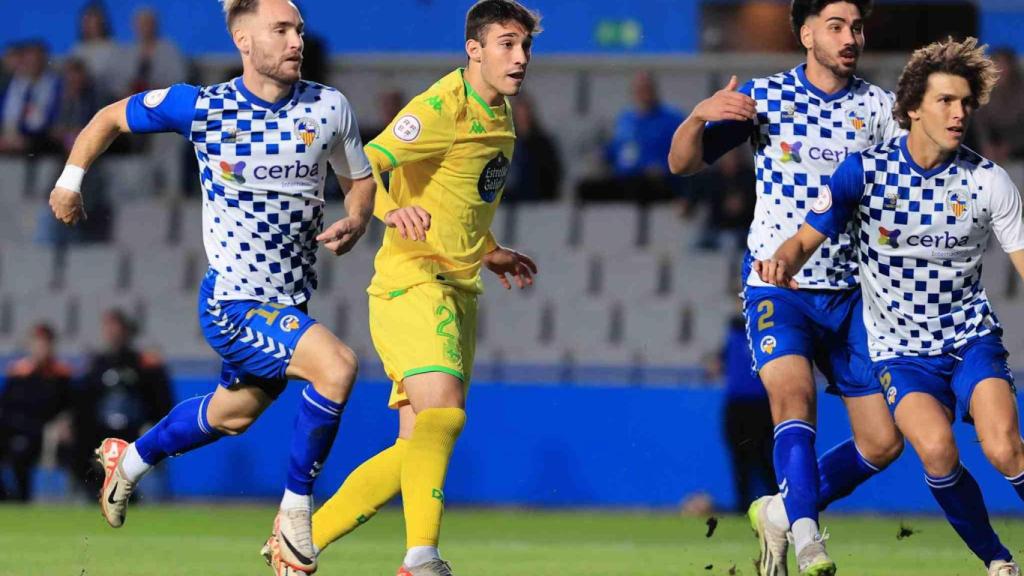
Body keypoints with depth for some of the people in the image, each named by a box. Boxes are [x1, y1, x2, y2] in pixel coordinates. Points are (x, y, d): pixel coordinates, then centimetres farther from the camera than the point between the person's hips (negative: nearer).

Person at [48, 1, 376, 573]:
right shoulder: (200, 107, -10)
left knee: (235, 413, 24)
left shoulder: (330, 107, -2)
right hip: (233, 304, -6)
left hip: (291, 303, 6)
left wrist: (355, 223, -8)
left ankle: (131, 458, 51)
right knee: (337, 365, -26)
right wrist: (72, 178, 8)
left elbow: (361, 179, 13)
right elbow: (111, 118, 7)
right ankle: (296, 509, -11)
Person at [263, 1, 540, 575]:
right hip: (413, 282, -9)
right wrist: (391, 211, -42)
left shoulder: (500, 114, 15)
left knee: (418, 449, 4)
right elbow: (363, 165, -23)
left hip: (459, 291, 9)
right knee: (442, 412, -27)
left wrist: (487, 252, 23)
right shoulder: (442, 107, -13)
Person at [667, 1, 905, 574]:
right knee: (794, 393, -30)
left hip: (850, 290, 3)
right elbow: (683, 163, -1)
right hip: (777, 284, -3)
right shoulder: (764, 97, -1)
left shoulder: (879, 106, 3)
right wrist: (699, 116, -22)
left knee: (884, 443, 1)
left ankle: (782, 512, 22)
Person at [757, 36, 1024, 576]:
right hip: (899, 345, 0)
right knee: (937, 447, -27)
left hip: (972, 336, 0)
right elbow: (807, 237, -4)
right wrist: (783, 261, -27)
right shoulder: (867, 170, -7)